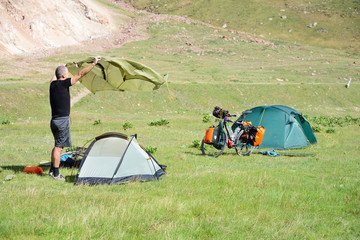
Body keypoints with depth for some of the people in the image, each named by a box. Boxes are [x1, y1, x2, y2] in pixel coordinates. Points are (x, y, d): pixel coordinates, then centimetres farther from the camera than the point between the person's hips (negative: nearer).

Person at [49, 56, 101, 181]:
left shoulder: (53, 84, 8)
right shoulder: (63, 84, -14)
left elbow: (54, 77, 35)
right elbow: (80, 74, -12)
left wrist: (62, 68, 52)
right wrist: (93, 63, -5)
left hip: (54, 120, 8)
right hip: (63, 120, -8)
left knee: (58, 146, 19)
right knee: (59, 146, -4)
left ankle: (52, 170, 23)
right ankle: (56, 173, -2)